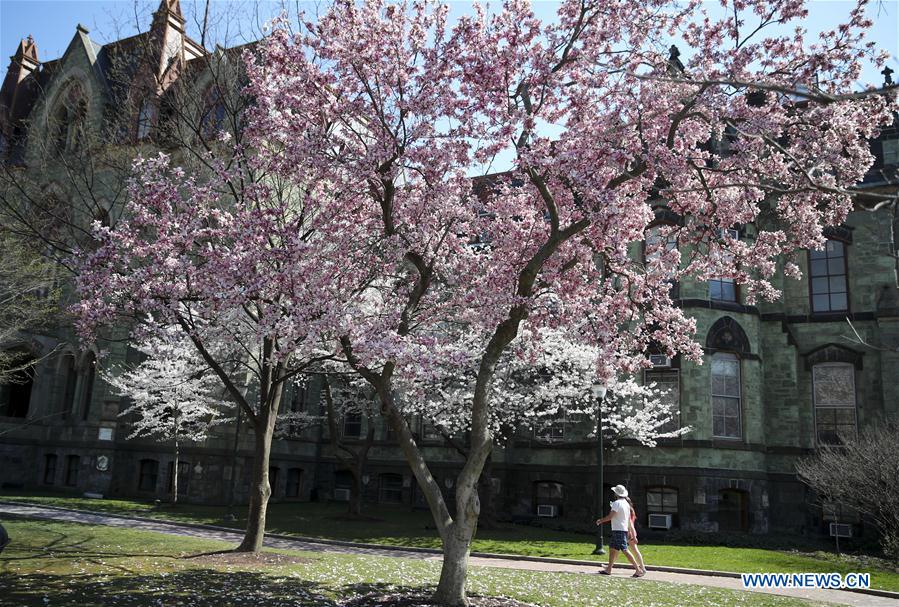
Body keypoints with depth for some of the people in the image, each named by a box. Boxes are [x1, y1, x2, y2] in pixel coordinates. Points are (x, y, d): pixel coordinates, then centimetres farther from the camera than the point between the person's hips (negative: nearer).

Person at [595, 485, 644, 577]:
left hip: (618, 530, -9)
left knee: (625, 550, -9)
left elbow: (610, 516, -18)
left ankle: (638, 570, -9)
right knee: (612, 548, 12)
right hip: (624, 529, 9)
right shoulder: (626, 503, 13)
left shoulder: (617, 503, -14)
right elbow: (629, 519, 17)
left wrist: (600, 521, -4)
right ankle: (608, 569, 14)